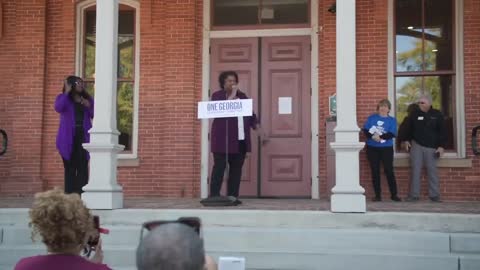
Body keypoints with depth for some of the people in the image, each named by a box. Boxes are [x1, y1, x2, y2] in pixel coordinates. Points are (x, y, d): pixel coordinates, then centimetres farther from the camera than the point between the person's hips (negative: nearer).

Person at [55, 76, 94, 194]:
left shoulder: (87, 99, 18)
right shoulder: (63, 97, 10)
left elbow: (94, 116, 14)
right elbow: (58, 108, -12)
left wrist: (89, 106, -3)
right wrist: (67, 92, -7)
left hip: (84, 136, 2)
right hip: (69, 137, -2)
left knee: (83, 167, -8)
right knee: (70, 167, -3)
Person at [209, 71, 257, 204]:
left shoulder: (242, 95, 16)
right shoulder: (217, 95, 1)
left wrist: (254, 123, 9)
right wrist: (231, 97, -18)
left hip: (240, 138, 5)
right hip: (223, 138, -5)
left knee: (237, 168, 5)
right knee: (219, 167, -7)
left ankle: (233, 196, 11)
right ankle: (214, 196, -4)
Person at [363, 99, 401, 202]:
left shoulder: (392, 120, 6)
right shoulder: (371, 118, 8)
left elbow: (392, 134, -8)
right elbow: (365, 130, -1)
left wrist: (381, 137, -22)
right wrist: (373, 136, -20)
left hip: (386, 148, -1)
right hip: (372, 148, 1)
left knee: (389, 171, -3)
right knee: (375, 171, 3)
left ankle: (394, 194, 4)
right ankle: (377, 195, 9)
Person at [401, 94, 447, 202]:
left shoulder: (437, 115, 1)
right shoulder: (415, 114, 6)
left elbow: (443, 131, 0)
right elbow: (408, 128, 15)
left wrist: (441, 146, -6)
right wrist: (406, 140, 4)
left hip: (431, 147, -1)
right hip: (416, 145, 2)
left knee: (432, 171, 1)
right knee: (415, 170, -1)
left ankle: (435, 195, 7)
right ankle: (414, 195, 2)